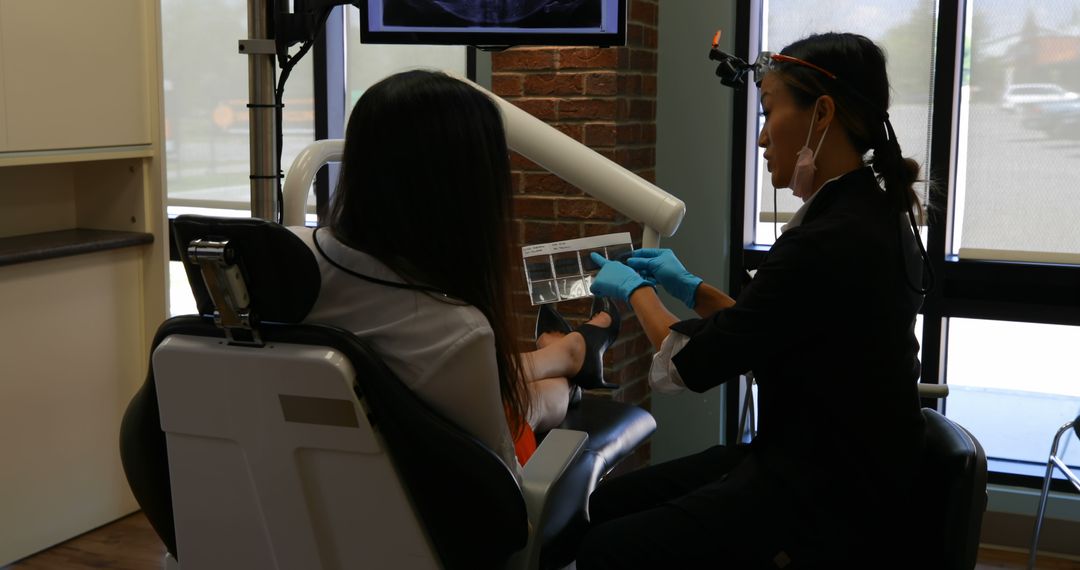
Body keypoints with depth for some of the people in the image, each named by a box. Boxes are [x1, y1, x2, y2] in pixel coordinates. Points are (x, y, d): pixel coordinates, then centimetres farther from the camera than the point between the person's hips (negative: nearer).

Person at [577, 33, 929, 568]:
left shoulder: (829, 242, -26)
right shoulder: (867, 214, 4)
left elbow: (695, 364, -15)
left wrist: (634, 289, 2)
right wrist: (692, 290, 15)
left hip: (831, 505, -9)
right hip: (830, 466, 9)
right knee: (607, 503, 11)